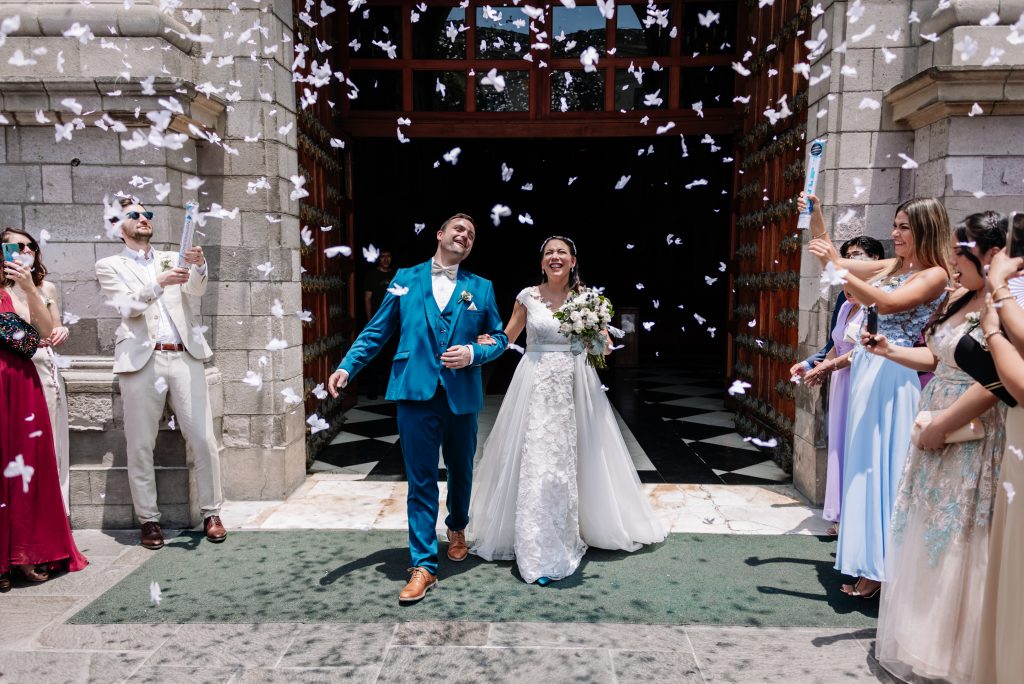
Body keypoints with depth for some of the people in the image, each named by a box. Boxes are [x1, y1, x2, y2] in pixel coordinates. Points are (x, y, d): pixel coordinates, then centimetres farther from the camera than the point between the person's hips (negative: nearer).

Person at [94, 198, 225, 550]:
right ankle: (149, 519, 13)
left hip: (185, 357, 2)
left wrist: (199, 266, -22)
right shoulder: (110, 266, 11)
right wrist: (158, 284, -22)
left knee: (204, 439, -2)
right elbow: (127, 307, -4)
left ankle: (211, 513, 8)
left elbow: (196, 289, 0)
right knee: (141, 446, 2)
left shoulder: (173, 258, 19)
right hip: (141, 360, -1)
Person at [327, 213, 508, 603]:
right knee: (420, 480, -1)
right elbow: (376, 331, 7)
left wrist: (473, 353, -10)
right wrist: (347, 366, -4)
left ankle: (457, 529, 46)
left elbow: (499, 338, 10)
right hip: (416, 393, -2)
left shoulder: (481, 288, 9)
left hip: (462, 396, 2)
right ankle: (424, 565, 5)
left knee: (461, 471, 19)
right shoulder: (406, 278, 7)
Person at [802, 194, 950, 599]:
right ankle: (866, 557, 25)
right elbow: (836, 262, 17)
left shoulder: (935, 275, -10)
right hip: (865, 370, 8)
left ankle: (879, 567, 9)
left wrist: (837, 268, -27)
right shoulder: (891, 267, 12)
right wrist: (816, 217, 6)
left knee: (880, 466, -2)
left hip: (892, 376, -8)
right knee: (861, 463, 12)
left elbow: (886, 304, -25)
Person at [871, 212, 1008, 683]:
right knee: (927, 539, 17)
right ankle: (921, 639, 34)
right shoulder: (957, 300, 10)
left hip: (971, 439, -9)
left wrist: (941, 425, -18)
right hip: (936, 428, 9)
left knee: (958, 546, 3)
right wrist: (888, 351, 6)